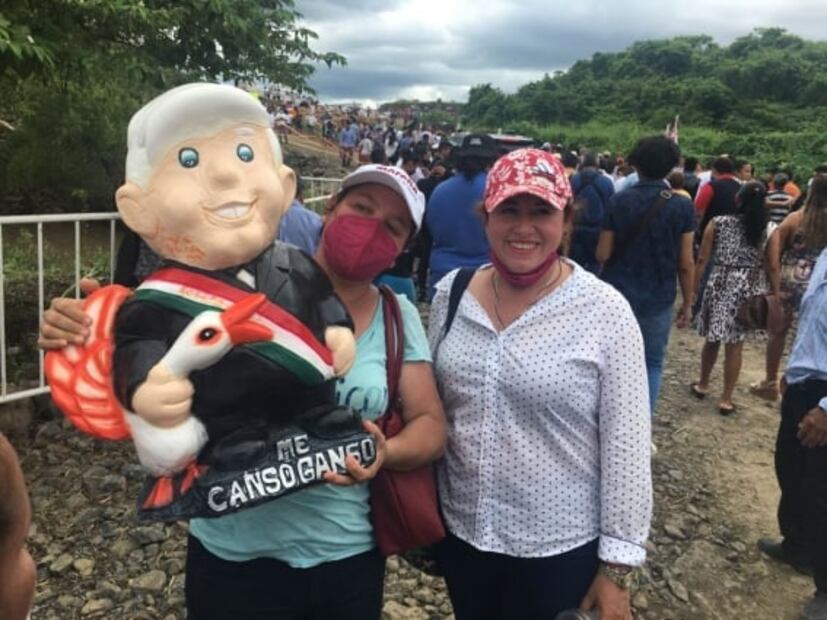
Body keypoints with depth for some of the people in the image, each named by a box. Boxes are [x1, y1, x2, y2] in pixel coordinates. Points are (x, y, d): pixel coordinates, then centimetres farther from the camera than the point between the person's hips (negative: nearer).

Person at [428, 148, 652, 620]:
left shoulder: (605, 312, -15)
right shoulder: (452, 292, -4)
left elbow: (626, 446, -12)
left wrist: (617, 566, -9)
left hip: (560, 547, -3)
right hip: (460, 531, 4)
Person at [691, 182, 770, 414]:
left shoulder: (718, 223, -6)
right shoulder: (766, 229, -4)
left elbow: (702, 260, -4)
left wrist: (692, 288, 2)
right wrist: (764, 293, 7)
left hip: (719, 285, 0)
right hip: (748, 289, 0)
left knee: (712, 339, 17)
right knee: (734, 345, 5)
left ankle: (703, 385, 32)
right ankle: (726, 399, 12)